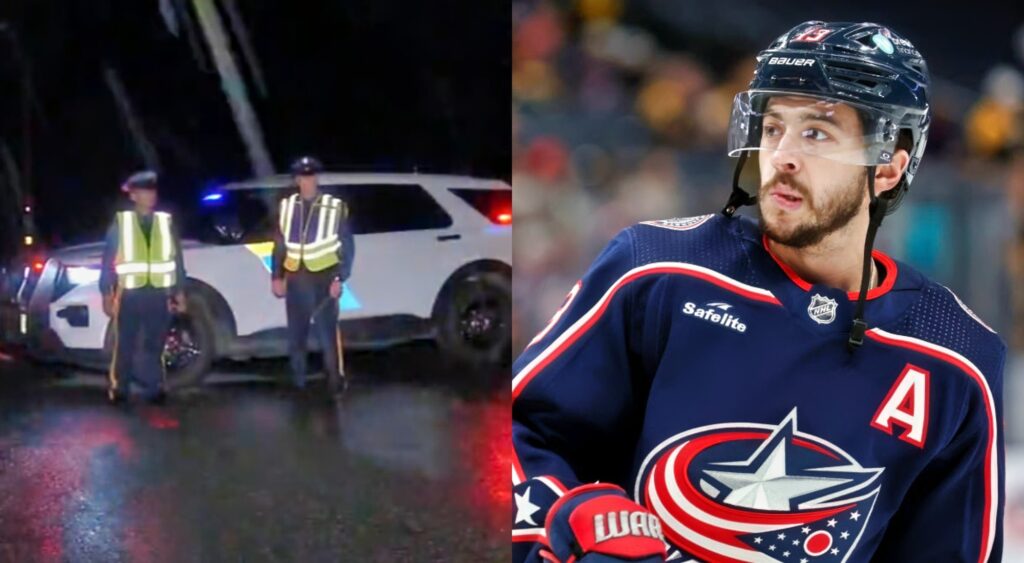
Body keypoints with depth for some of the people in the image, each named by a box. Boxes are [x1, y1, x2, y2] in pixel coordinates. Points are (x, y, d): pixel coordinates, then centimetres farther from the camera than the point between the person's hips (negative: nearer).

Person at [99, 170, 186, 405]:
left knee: (154, 345, 5)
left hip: (158, 293, 2)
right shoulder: (121, 222, 1)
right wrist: (107, 294, -4)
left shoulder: (166, 222, 8)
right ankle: (119, 389, 10)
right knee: (125, 346, 3)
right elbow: (108, 260, 1)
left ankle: (155, 389, 10)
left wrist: (179, 292, 7)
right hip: (130, 293, -2)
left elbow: (177, 260, 11)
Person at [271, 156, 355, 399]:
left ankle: (336, 382, 9)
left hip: (323, 278, -4)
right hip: (295, 278, 4)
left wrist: (339, 279, -10)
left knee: (327, 333, 0)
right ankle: (298, 383, 20)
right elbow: (280, 244, 10)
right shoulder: (287, 206, 5)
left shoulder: (334, 207, -5)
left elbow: (347, 246, -4)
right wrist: (277, 276, 5)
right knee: (296, 335, 10)